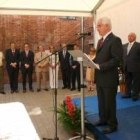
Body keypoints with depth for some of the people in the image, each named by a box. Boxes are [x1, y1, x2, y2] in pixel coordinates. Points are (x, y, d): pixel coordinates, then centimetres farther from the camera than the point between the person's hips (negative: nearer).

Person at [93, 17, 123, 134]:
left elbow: (117, 59, -21)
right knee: (101, 101, 18)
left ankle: (112, 124, 20)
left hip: (109, 78, -8)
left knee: (109, 102, 4)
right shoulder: (100, 41, 16)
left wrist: (100, 67, -23)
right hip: (100, 77, 8)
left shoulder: (115, 40, -14)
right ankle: (103, 119, 34)